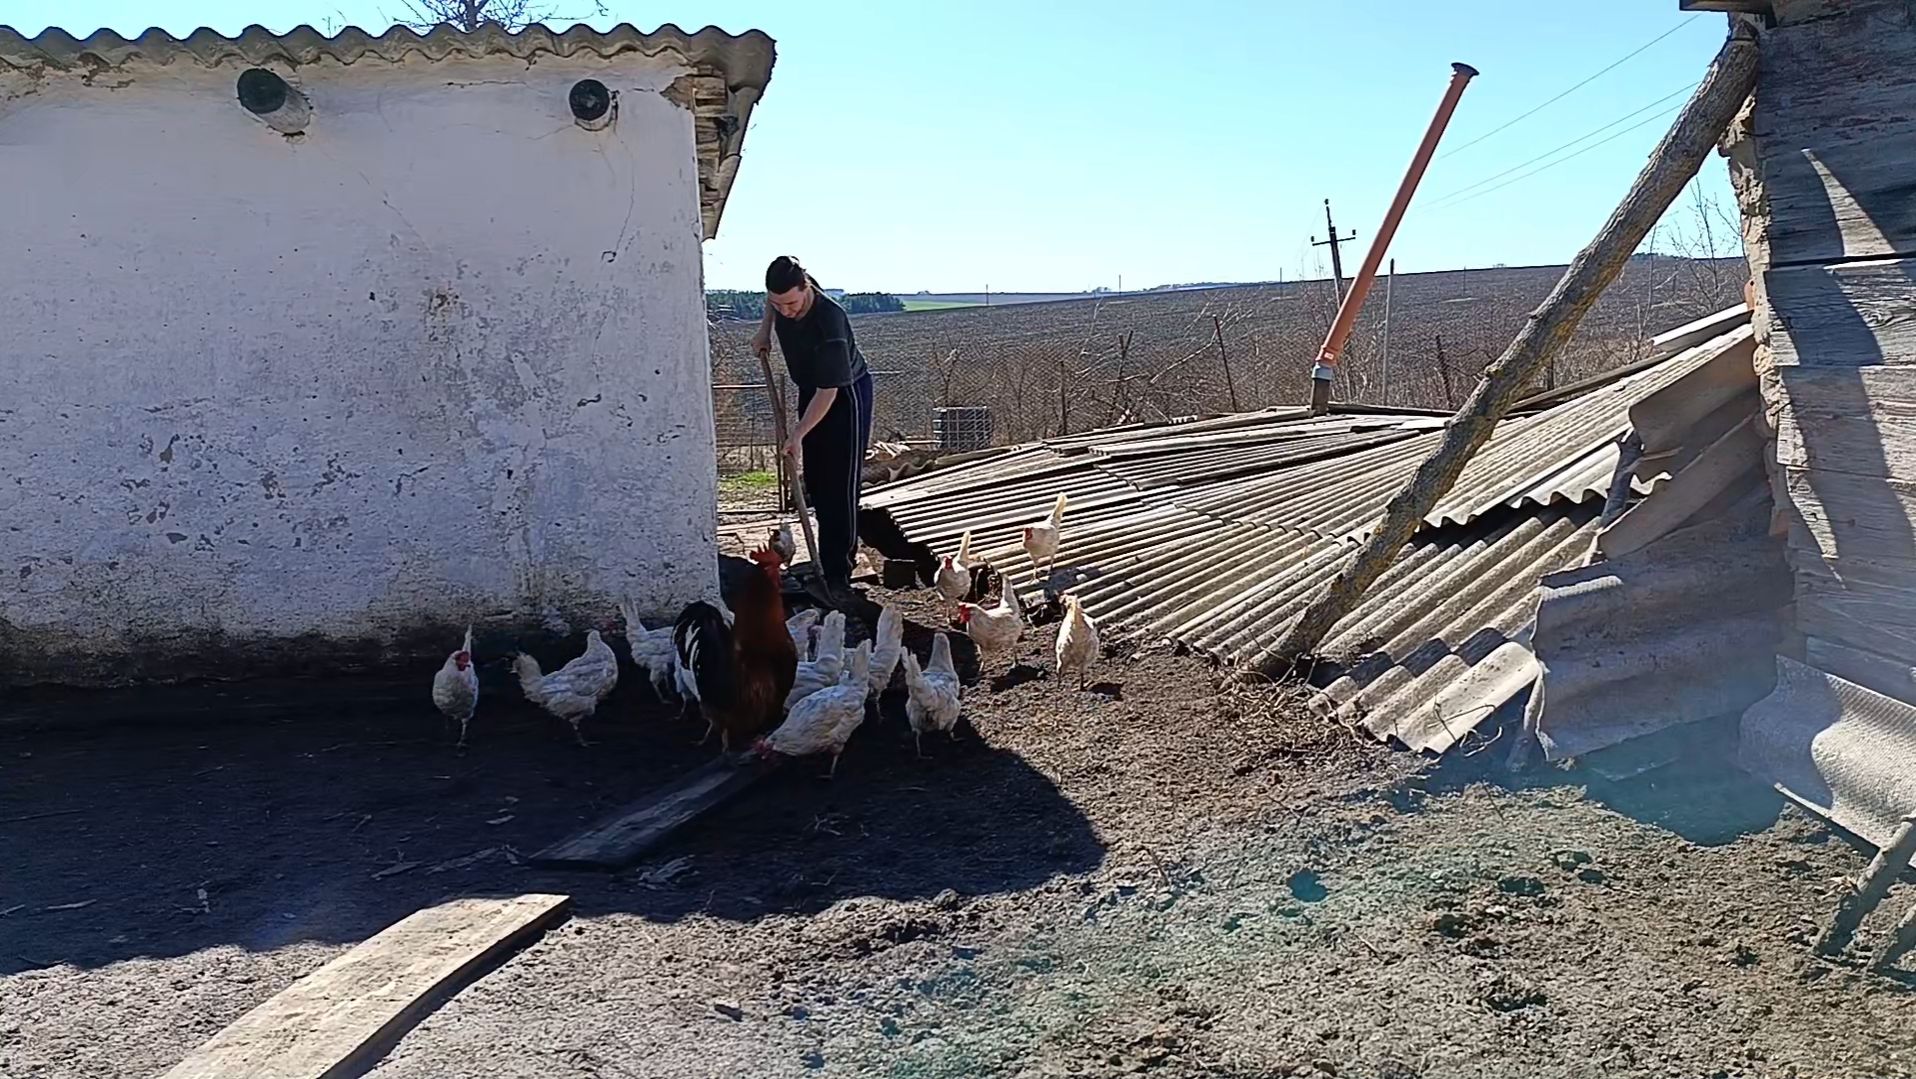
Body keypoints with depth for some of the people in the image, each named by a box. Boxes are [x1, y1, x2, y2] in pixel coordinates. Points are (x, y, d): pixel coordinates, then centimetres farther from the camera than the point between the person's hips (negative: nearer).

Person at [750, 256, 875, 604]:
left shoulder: (829, 320, -36)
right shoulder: (781, 299, -14)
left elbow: (829, 390, -33)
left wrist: (798, 433, -34)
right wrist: (765, 329, 2)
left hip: (847, 395, -8)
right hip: (811, 391, 8)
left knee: (839, 488, -9)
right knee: (817, 483, 12)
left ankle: (838, 575, -5)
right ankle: (826, 562, 25)